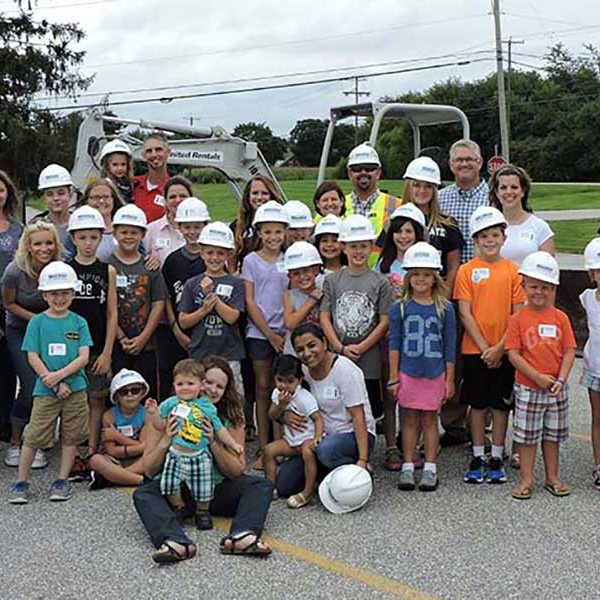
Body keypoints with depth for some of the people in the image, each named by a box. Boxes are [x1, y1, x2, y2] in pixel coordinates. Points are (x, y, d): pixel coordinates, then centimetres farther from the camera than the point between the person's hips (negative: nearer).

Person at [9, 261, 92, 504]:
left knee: (70, 436, 7)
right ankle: (21, 481, 10)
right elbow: (33, 357, -4)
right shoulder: (37, 322, 0)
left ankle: (62, 481, 18)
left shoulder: (79, 323, 3)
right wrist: (55, 384, -11)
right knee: (34, 436, -1)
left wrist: (59, 375, -16)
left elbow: (84, 357, -3)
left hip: (75, 388, 2)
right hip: (45, 390, -1)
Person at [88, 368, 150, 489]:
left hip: (138, 462, 1)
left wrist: (118, 436, -13)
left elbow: (145, 447, -13)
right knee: (95, 459, -30)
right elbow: (112, 451, -12)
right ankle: (140, 480, -30)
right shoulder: (109, 416, -7)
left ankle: (106, 477, -27)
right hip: (116, 461, 0)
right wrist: (136, 448, -19)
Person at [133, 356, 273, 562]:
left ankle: (241, 537, -43)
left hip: (217, 490, 2)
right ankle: (176, 542, -51)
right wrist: (165, 441, -22)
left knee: (262, 485, -18)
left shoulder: (231, 416, 0)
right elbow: (149, 469, -3)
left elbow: (237, 471, -3)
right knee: (143, 494, -28)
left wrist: (213, 442, -18)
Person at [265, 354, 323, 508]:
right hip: (290, 439, 7)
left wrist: (317, 438, -36)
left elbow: (318, 418, -22)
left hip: (307, 437, -7)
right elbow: (272, 416, 0)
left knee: (308, 451, -35)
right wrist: (281, 404, -20)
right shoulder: (277, 393, 0)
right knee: (269, 449, -8)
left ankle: (308, 492, -26)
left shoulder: (304, 397, -21)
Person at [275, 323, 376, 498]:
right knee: (284, 486, -8)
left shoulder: (345, 370, -17)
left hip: (354, 435, -6)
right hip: (323, 437, 6)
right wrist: (285, 415, -15)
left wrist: (363, 460, -29)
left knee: (326, 449, -40)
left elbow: (358, 418, -20)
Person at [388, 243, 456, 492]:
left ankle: (430, 468, 15)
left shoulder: (444, 309, -2)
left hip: (435, 373, 0)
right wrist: (393, 377, -1)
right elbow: (394, 343, 1)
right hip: (408, 372, 0)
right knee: (410, 418, 8)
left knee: (430, 418, 7)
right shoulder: (400, 308, -2)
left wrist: (450, 379, 1)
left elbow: (449, 347, 1)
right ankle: (408, 467, 16)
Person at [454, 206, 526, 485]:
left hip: (504, 350, 1)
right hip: (475, 349, -1)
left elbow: (518, 315, -2)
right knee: (477, 404, 8)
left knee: (500, 405, 8)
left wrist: (499, 347, -10)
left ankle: (496, 459, 20)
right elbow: (465, 314, -5)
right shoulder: (466, 271, -2)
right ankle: (477, 458, 20)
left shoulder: (513, 271, 0)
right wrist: (484, 347, -10)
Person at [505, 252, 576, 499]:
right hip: (528, 388, -3)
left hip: (556, 388, 3)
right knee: (527, 436, 6)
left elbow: (569, 351, -1)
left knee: (553, 435, 15)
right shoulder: (518, 319, -8)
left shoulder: (560, 318, 0)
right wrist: (538, 377, -17)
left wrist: (560, 380, -13)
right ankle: (526, 480, 17)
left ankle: (552, 478, 28)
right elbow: (513, 353, -12)